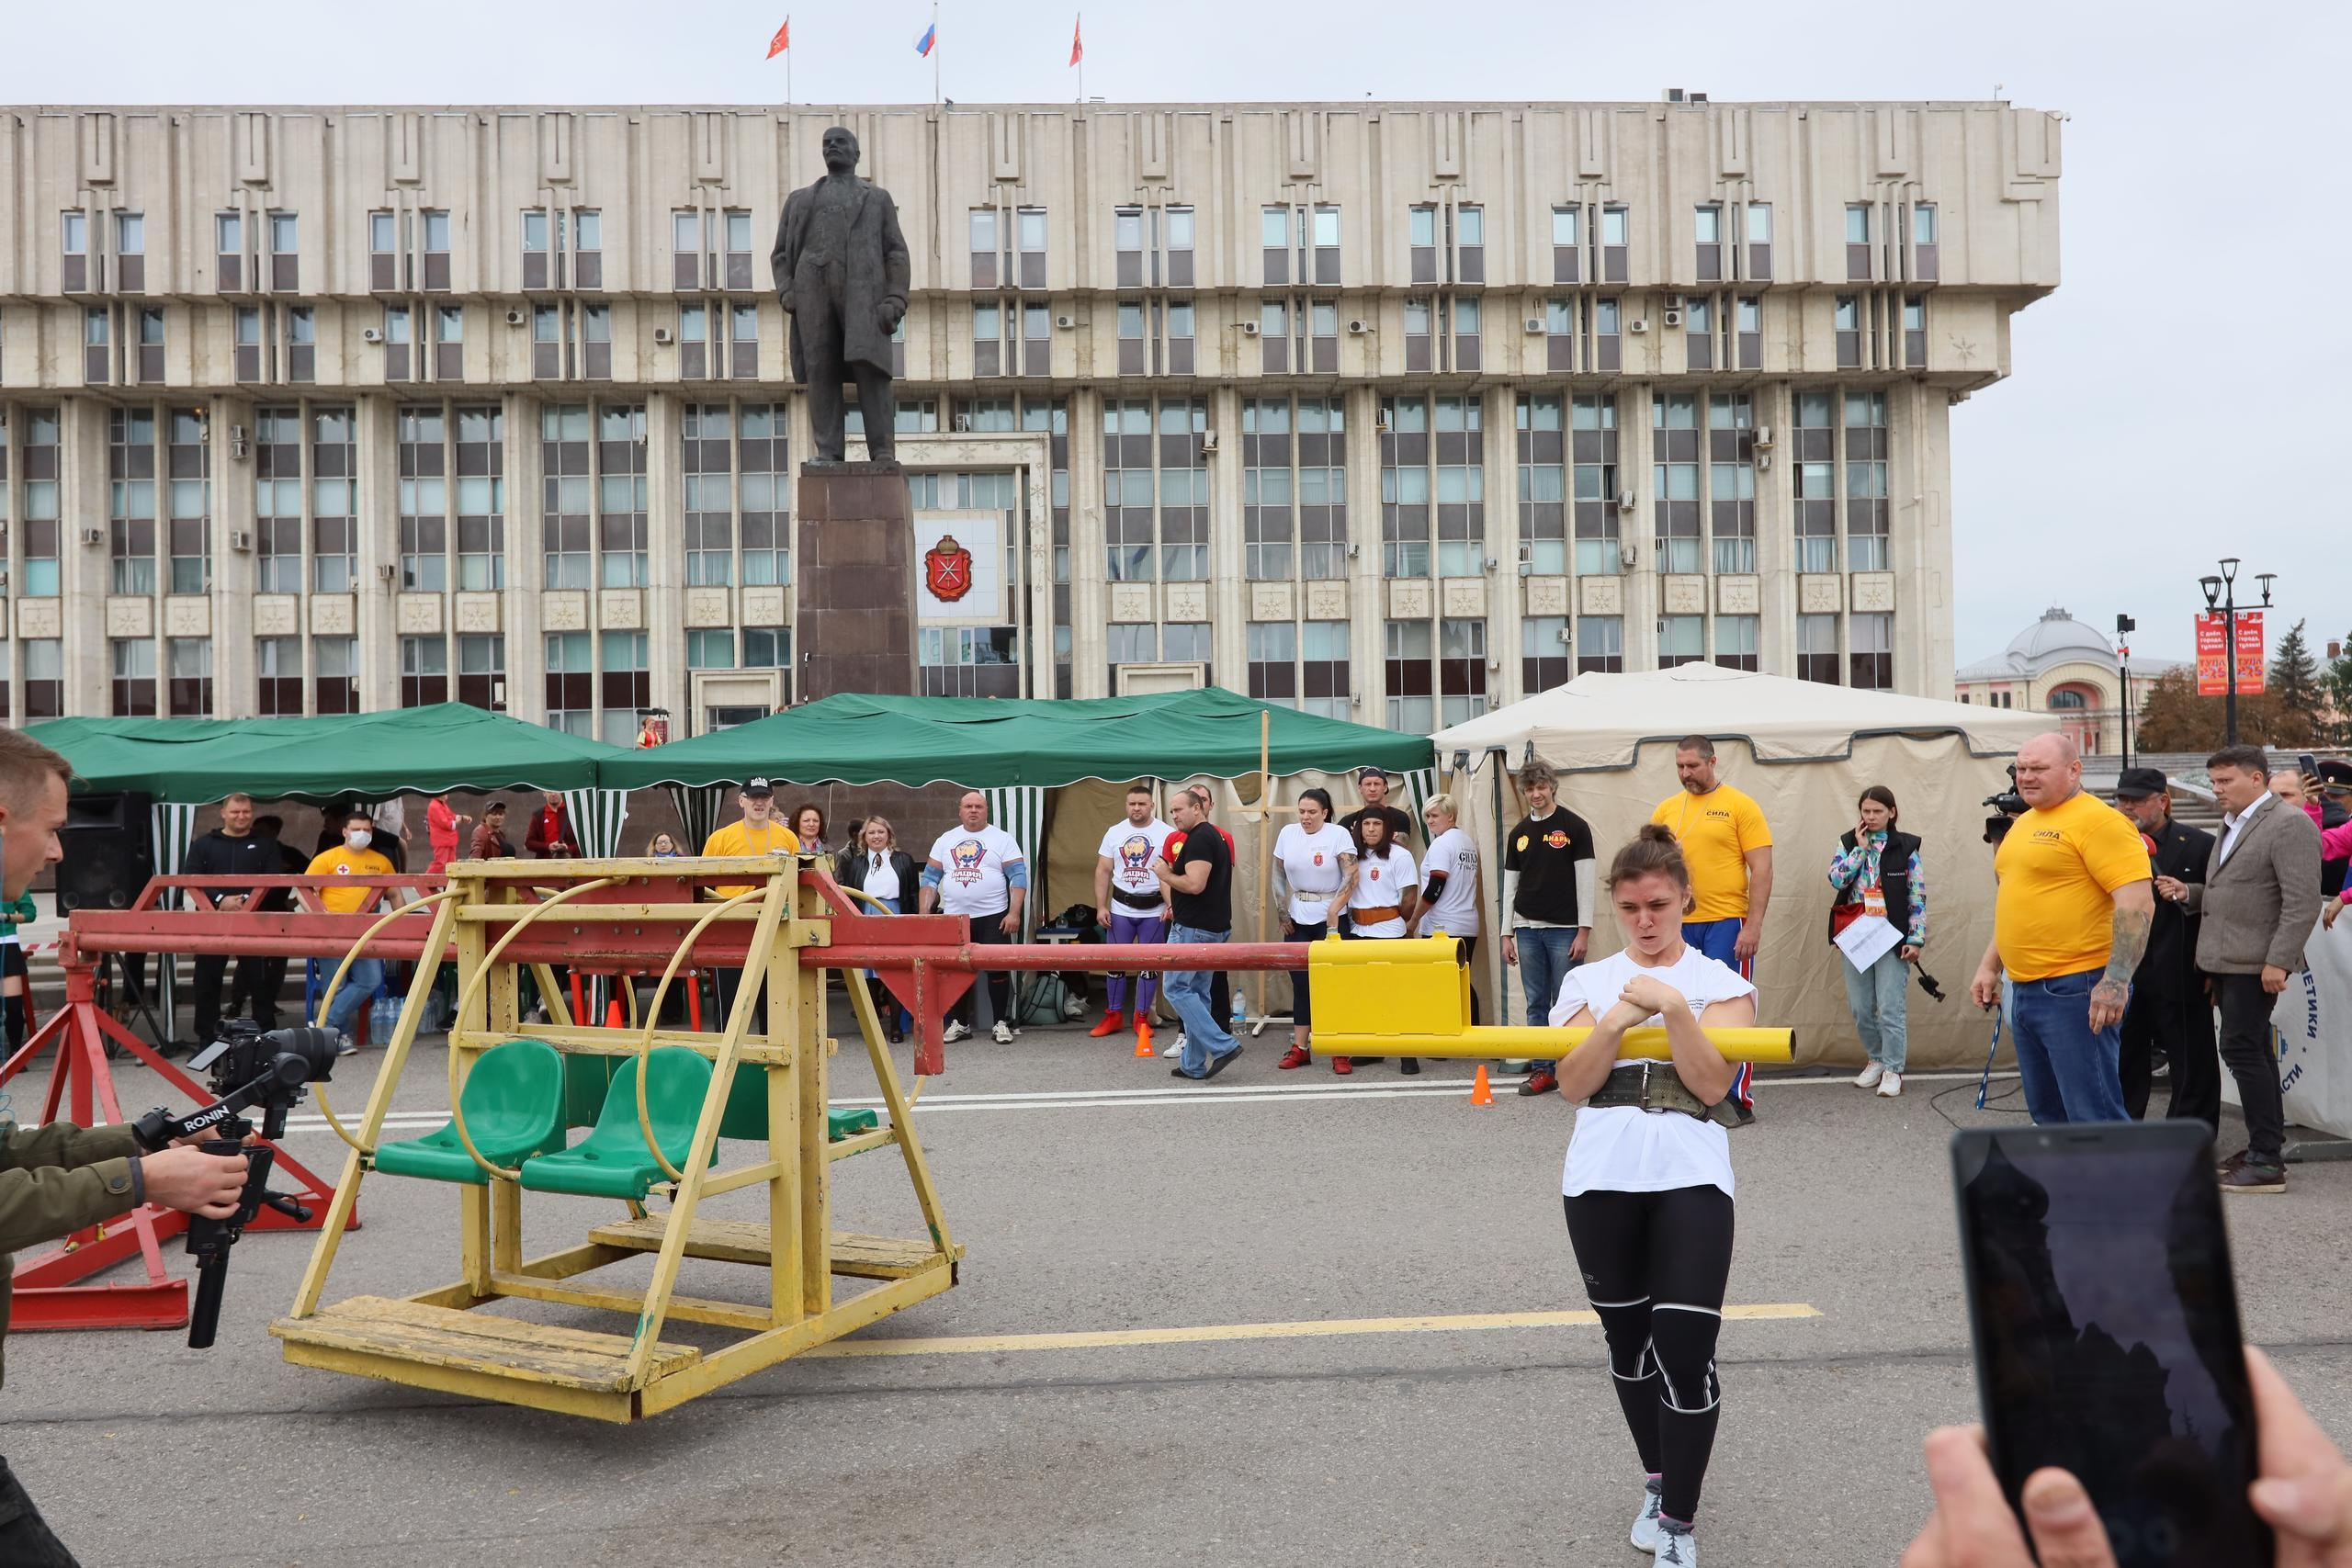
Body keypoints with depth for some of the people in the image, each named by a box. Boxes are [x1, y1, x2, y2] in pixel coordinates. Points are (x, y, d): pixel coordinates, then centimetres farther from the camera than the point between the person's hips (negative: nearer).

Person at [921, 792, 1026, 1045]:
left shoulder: (1002, 839, 1)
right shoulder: (945, 841, 11)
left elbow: (1019, 877, -4)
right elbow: (930, 878, 12)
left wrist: (1014, 913, -13)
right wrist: (924, 913, 2)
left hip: (993, 918, -3)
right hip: (954, 918, 3)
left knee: (998, 969, -2)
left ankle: (1001, 1023, 8)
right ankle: (960, 1023, 20)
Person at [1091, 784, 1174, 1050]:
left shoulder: (1166, 833, -5)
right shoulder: (1114, 832, 5)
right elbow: (1103, 871, 6)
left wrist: (1172, 905, -20)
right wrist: (1100, 907, -1)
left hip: (1153, 911, -2)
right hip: (1120, 909, 2)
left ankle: (1142, 1018, 15)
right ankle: (1114, 1015, 17)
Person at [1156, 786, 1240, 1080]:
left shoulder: (1200, 838, -15)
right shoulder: (1216, 836, 17)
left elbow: (1195, 884, -25)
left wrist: (1165, 875, -10)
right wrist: (1176, 906, 25)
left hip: (1193, 928, -10)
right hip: (1215, 926, 10)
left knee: (1177, 989, -5)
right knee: (1197, 992, 12)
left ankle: (1222, 1045, -10)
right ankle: (1194, 1064, 15)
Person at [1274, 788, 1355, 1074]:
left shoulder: (1339, 834, -7)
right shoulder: (1288, 833, 4)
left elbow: (1351, 875, -13)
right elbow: (1278, 875, 11)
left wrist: (1334, 909, -19)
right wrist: (1283, 912, 6)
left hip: (1330, 919, -4)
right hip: (1297, 920, 4)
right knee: (1300, 983, 7)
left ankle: (1340, 1052, 0)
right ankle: (1299, 1048, 14)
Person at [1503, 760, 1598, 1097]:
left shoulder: (1574, 826, -2)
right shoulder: (1519, 833, 11)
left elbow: (1585, 880, -5)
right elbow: (1510, 885, 13)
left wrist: (1584, 930, -10)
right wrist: (1507, 934, 8)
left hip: (1564, 930, -4)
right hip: (1527, 930, 4)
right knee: (1536, 1004, 8)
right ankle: (1541, 1070, 14)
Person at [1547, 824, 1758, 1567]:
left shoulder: (1721, 981, 6)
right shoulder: (1587, 980, 9)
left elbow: (1713, 1085, -7)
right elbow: (1573, 1083, -3)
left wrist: (1672, 1005, -16)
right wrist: (1619, 1016, -15)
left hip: (1690, 1177, -2)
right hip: (1601, 1176, 2)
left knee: (1686, 1352, -8)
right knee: (1628, 1340, 14)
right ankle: (1659, 1482, 35)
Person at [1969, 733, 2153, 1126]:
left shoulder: (2098, 820, -11)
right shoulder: (2022, 824, 17)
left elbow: (2137, 903, -18)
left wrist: (2116, 980, -23)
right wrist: (1990, 966, 22)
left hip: (2076, 990, -9)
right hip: (2024, 988, 9)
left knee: (2093, 1116, -8)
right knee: (2047, 1114, 15)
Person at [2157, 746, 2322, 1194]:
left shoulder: (2289, 825, -11)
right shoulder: (2232, 826, 18)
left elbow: (2302, 901, -17)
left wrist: (2279, 961, -22)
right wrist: (2189, 893, 8)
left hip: (2255, 964, -9)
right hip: (2226, 960, 9)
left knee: (2242, 1050, -11)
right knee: (2254, 1051, 14)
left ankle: (2267, 1162, -6)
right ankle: (2266, 1145, 23)